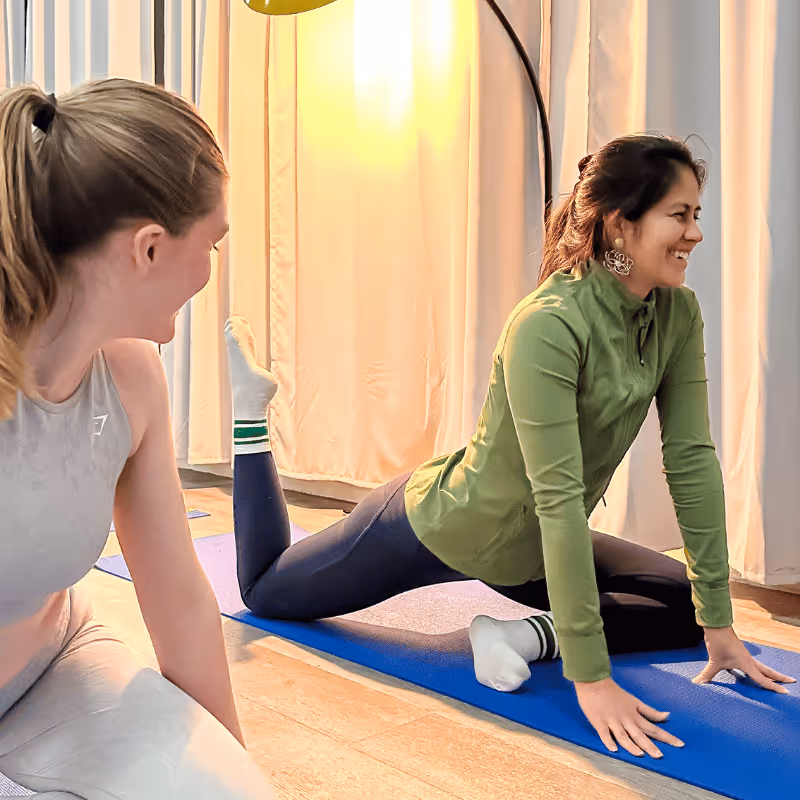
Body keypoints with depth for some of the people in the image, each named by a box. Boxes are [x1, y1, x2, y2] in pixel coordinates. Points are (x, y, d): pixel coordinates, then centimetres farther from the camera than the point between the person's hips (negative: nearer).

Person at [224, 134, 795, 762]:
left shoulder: (679, 314, -12)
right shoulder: (548, 326, -34)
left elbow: (692, 460, -11)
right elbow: (559, 497, -37)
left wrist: (719, 621, -11)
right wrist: (590, 677, -35)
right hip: (443, 525, -6)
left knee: (690, 607, 4)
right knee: (264, 590, 11)